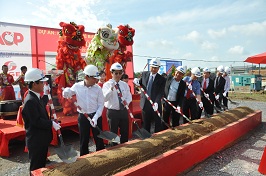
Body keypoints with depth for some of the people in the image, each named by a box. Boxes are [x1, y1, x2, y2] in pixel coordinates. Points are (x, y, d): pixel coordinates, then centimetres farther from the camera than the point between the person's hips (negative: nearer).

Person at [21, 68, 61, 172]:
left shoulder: (36, 97, 5)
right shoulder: (30, 100, -25)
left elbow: (42, 105, 24)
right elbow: (36, 121, -26)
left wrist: (46, 95, 13)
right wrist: (52, 124, -19)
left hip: (41, 139, 9)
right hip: (36, 140, -9)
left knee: (42, 165, 23)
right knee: (36, 168, 8)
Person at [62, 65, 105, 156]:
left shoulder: (98, 88, -6)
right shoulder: (77, 86, -4)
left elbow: (101, 105, -4)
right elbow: (66, 95, 11)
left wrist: (95, 118, -15)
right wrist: (66, 91, -13)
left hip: (96, 116, 0)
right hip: (82, 117, 1)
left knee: (99, 139, 9)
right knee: (84, 140, 13)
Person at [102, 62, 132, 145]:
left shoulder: (125, 84, 6)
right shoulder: (107, 84, -8)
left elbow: (129, 97, 8)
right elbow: (104, 98, -21)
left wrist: (126, 103, -14)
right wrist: (111, 89, -36)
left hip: (124, 111, 4)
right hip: (113, 112, -4)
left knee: (125, 132, 14)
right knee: (113, 133, 8)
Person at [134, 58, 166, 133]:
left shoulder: (162, 79, -5)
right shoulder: (144, 74, 5)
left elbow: (161, 92, -14)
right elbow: (141, 84, 15)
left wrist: (156, 102, -30)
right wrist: (137, 82, -9)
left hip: (155, 104, -2)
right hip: (145, 103, 2)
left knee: (158, 124, 9)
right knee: (146, 124, 13)